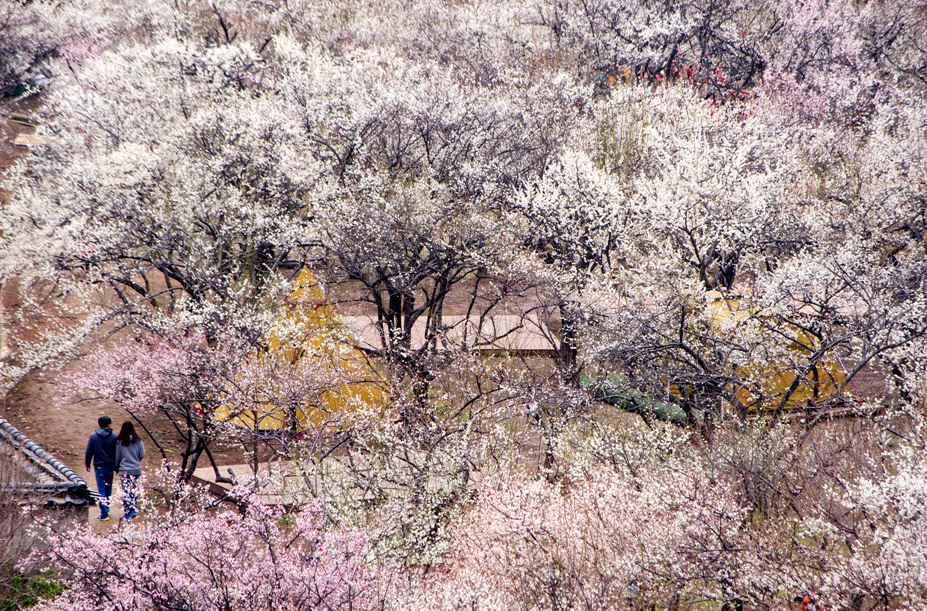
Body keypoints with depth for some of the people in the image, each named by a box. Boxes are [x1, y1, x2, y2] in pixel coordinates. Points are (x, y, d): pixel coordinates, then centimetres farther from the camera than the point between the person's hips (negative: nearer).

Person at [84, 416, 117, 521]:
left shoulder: (93, 437, -4)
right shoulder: (114, 437, -4)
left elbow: (89, 452, 0)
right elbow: (117, 453, 0)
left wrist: (87, 464, 13)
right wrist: (117, 467, 9)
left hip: (99, 467, -1)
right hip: (110, 466, 1)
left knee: (101, 490, -2)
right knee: (108, 488, 17)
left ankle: (104, 514, -7)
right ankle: (106, 508, 25)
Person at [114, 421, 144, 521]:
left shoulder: (119, 442, -6)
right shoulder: (138, 441, -4)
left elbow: (117, 457, 1)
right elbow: (142, 455, 2)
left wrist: (117, 468, 16)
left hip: (124, 471, -2)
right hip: (136, 470, 2)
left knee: (126, 492, 3)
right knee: (134, 490, 15)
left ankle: (128, 513, 3)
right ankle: (134, 509, 20)